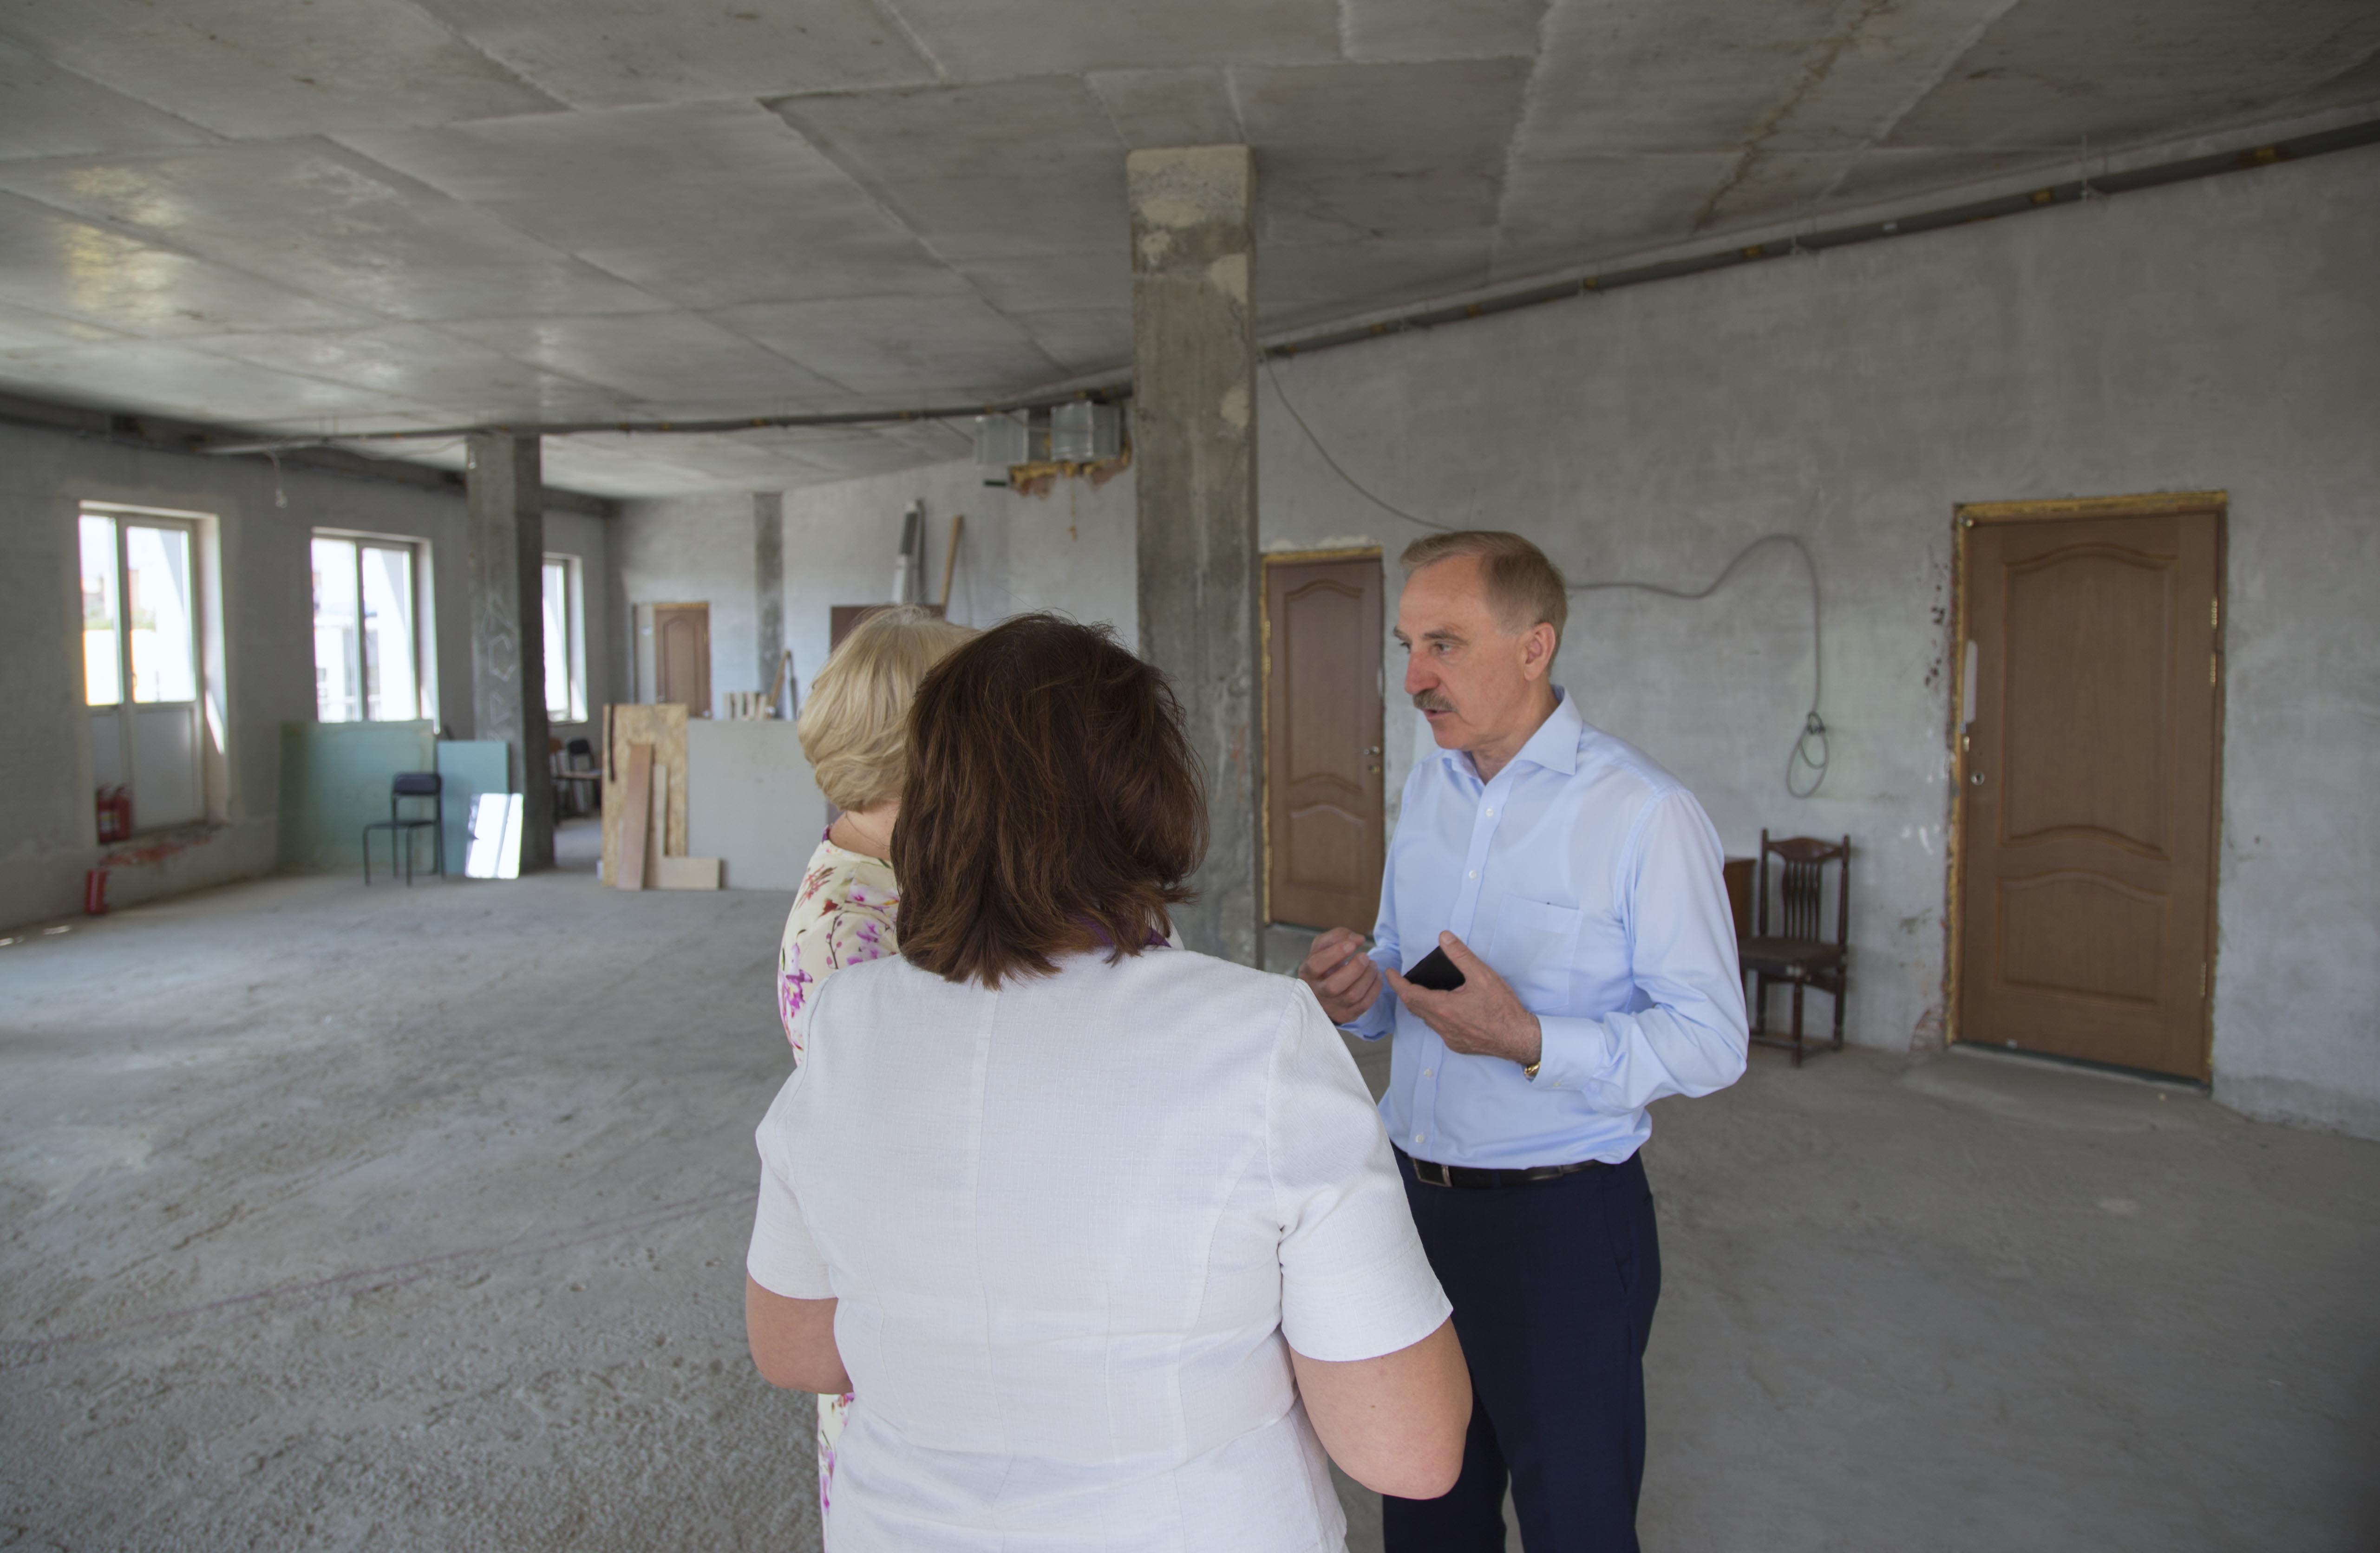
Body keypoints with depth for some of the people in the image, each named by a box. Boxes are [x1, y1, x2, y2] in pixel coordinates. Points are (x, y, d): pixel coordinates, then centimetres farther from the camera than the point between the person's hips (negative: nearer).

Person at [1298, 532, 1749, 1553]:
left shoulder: (1644, 813, -16)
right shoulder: (1428, 786, 7)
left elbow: (1712, 1042, -15)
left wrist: (1530, 1041, -28)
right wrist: (1360, 991, -6)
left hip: (1561, 1224, -6)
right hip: (1414, 1199, 6)